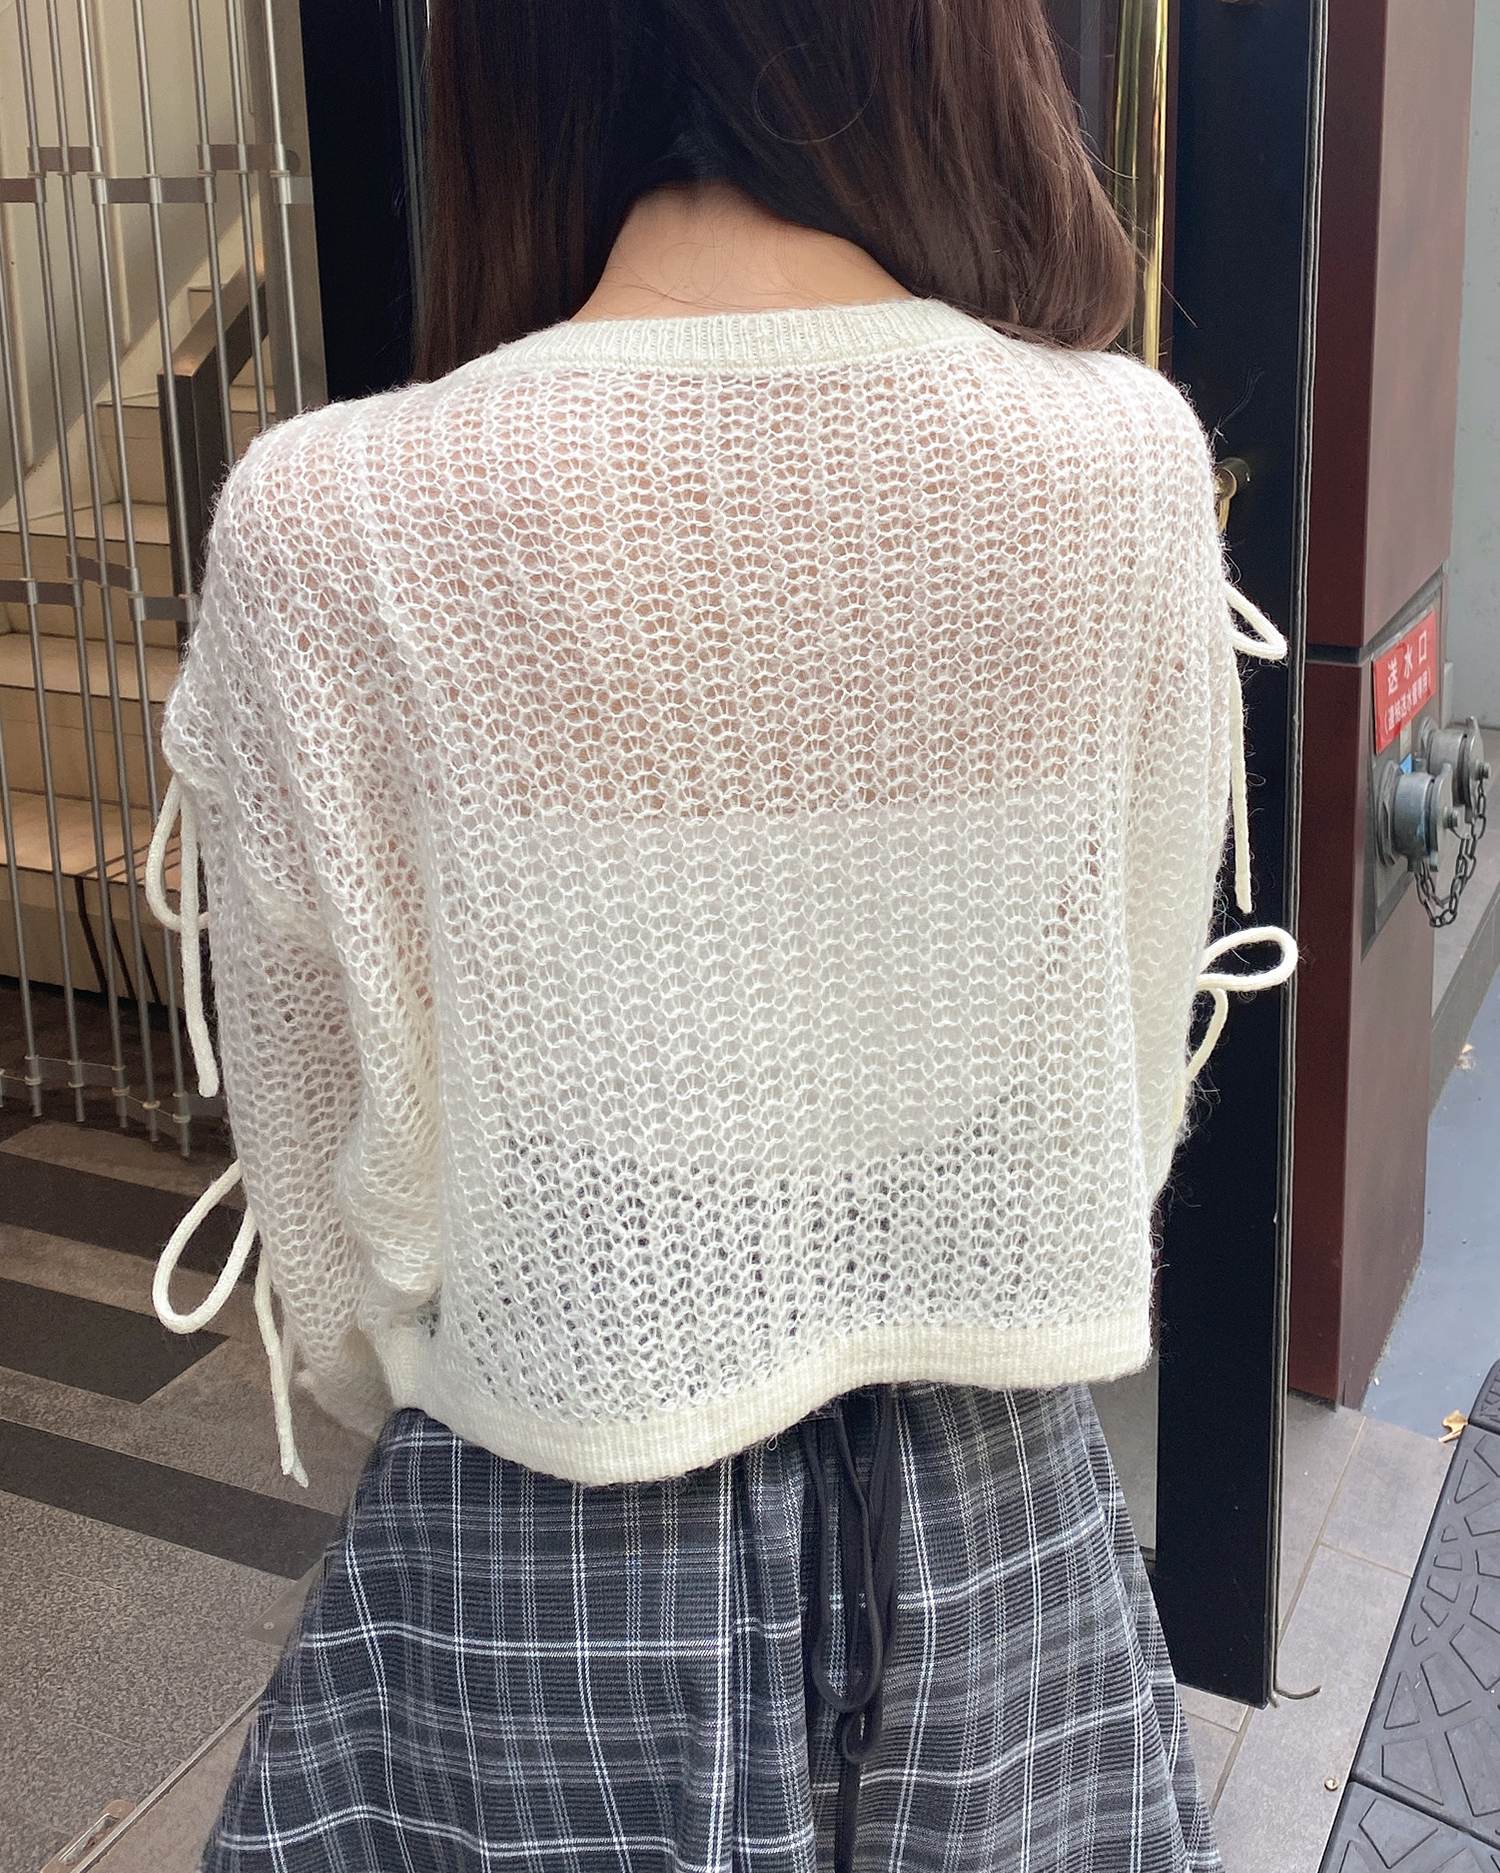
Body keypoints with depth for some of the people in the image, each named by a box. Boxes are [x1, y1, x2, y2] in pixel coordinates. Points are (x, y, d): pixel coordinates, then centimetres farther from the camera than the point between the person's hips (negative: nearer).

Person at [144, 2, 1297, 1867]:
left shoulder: (328, 525, -20)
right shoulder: (1126, 458, -15)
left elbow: (323, 1172, -8)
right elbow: (1132, 1069, -2)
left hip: (549, 1578, -1)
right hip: (1000, 1543, 2)